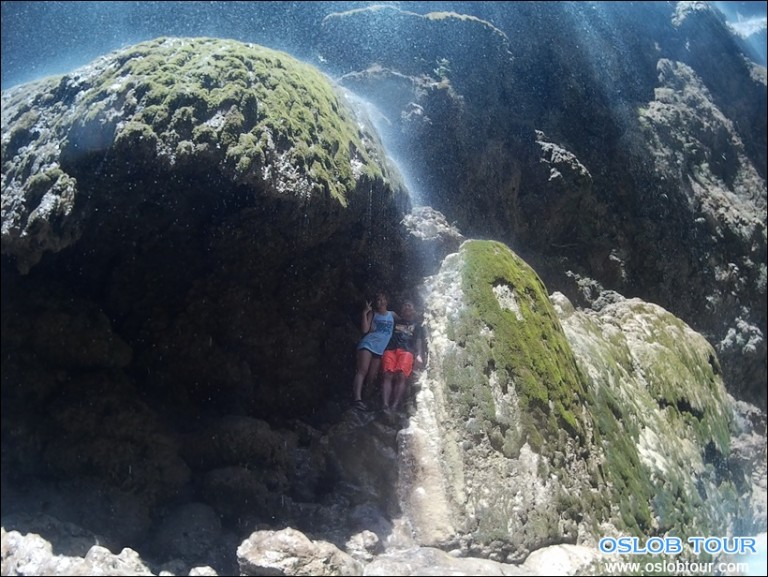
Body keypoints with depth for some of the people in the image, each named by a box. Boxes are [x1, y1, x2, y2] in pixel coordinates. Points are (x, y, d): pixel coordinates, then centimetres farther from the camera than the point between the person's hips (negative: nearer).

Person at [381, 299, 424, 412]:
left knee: (401, 376, -25)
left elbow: (419, 341, 15)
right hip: (390, 349, 1)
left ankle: (394, 407, -38)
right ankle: (385, 406, -36)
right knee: (387, 375, -23)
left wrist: (419, 355, -1)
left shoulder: (417, 325, 27)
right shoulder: (395, 322, 31)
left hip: (406, 351, -1)